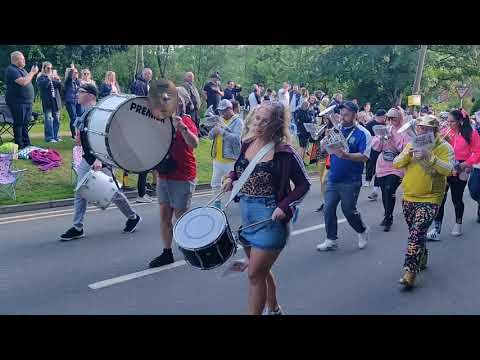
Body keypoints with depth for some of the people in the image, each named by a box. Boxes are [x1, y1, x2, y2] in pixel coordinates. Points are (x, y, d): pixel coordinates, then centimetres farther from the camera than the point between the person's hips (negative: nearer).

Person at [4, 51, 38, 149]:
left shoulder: (22, 69, 16)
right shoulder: (11, 70, -12)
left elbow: (28, 80, 25)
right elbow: (23, 82, -24)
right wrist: (32, 72, -16)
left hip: (27, 102, 9)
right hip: (18, 102, -9)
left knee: (25, 124, 12)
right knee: (19, 124, -4)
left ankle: (27, 145, 18)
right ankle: (19, 146, 1)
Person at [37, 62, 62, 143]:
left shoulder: (54, 77, 18)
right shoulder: (41, 78, 3)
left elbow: (60, 88, 12)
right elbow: (42, 85, -16)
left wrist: (58, 81, -7)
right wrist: (49, 78, -22)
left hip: (56, 101, 5)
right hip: (47, 101, -5)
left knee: (56, 120, 7)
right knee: (49, 120, -9)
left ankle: (55, 136, 14)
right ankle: (49, 138, -7)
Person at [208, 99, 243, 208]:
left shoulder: (238, 121, -7)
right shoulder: (220, 120, 12)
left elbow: (236, 138, -21)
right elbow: (210, 136, 9)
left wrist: (222, 131, -24)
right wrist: (214, 130, -12)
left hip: (231, 159, -7)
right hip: (217, 158, 7)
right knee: (215, 183, 16)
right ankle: (217, 204, 32)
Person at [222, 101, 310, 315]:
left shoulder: (284, 153, -16)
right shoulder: (247, 145, 2)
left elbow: (303, 185, -9)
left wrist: (284, 207, -21)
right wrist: (232, 179, 0)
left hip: (270, 219, -7)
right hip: (246, 215, 7)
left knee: (255, 274, -3)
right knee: (260, 270, 22)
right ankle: (273, 309, 44)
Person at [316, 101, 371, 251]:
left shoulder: (362, 134, -8)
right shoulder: (335, 129, 6)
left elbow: (364, 157, -17)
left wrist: (345, 155, -31)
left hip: (350, 181, -5)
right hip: (333, 178, 5)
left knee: (348, 210, 6)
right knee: (329, 209, 4)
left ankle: (363, 230, 35)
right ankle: (331, 240, 17)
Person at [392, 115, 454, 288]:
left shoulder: (443, 147, -6)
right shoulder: (412, 144, 8)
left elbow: (447, 170, -19)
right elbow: (395, 164, 1)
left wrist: (429, 156, -30)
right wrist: (408, 154, -16)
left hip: (429, 199, -5)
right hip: (409, 197, 6)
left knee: (417, 233, -17)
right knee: (416, 232, 18)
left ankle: (410, 272, -15)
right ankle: (421, 259, 41)